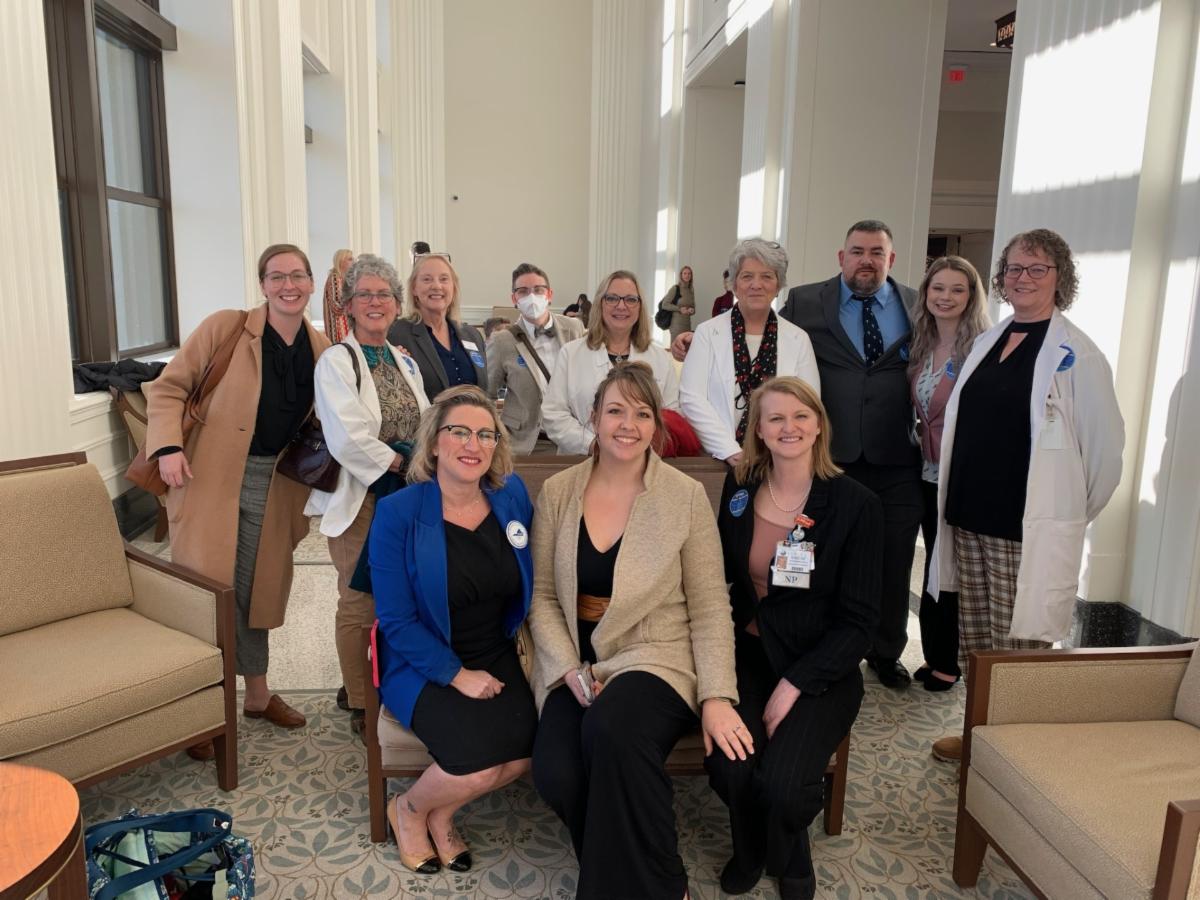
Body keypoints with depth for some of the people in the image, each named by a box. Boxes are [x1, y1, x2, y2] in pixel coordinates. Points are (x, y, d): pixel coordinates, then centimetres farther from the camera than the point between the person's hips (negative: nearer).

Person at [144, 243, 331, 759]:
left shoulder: (321, 349, 4)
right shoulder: (225, 328, -7)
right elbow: (168, 388, -4)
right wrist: (167, 447, -17)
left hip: (274, 486, 4)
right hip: (210, 479, -3)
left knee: (256, 591, 15)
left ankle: (257, 694, 32)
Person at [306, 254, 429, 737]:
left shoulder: (405, 362, 13)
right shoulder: (336, 361, -8)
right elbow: (348, 438, -19)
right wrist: (397, 462, -10)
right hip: (360, 500, -5)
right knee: (360, 603, 2)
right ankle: (358, 703, 18)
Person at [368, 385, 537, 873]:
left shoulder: (512, 495, -1)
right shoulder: (397, 513, -13)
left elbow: (526, 584, 13)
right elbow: (396, 619, -13)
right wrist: (458, 674, -17)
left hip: (499, 659, 4)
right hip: (426, 667, -4)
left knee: (524, 753, -19)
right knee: (479, 763, -23)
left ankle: (442, 814, 14)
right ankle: (409, 809, 13)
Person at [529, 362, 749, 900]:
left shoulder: (687, 496, -4)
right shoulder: (557, 492, 3)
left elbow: (710, 608, -3)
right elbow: (542, 595, 4)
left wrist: (717, 697, -12)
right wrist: (570, 667, -10)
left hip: (655, 658, -2)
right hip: (575, 664, 3)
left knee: (611, 729, -33)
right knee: (556, 774, -24)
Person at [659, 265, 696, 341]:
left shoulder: (691, 290, 11)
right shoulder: (675, 288, -6)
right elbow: (664, 305, -9)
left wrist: (692, 310, -4)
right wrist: (679, 309, -16)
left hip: (687, 324, 6)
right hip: (676, 324, -6)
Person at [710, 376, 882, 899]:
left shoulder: (856, 505, -9)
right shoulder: (738, 489, 1)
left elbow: (857, 620, -9)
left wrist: (793, 686, -17)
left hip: (820, 669, -2)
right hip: (747, 655, 3)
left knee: (782, 783, -23)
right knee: (727, 768, -21)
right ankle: (750, 850, 17)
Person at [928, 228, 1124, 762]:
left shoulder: (1077, 355, -8)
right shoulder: (986, 342, 12)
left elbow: (1107, 445, -5)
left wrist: (1071, 513, 2)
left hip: (1028, 528, -6)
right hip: (967, 517, 6)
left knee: (1018, 647, 2)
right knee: (974, 638, 15)